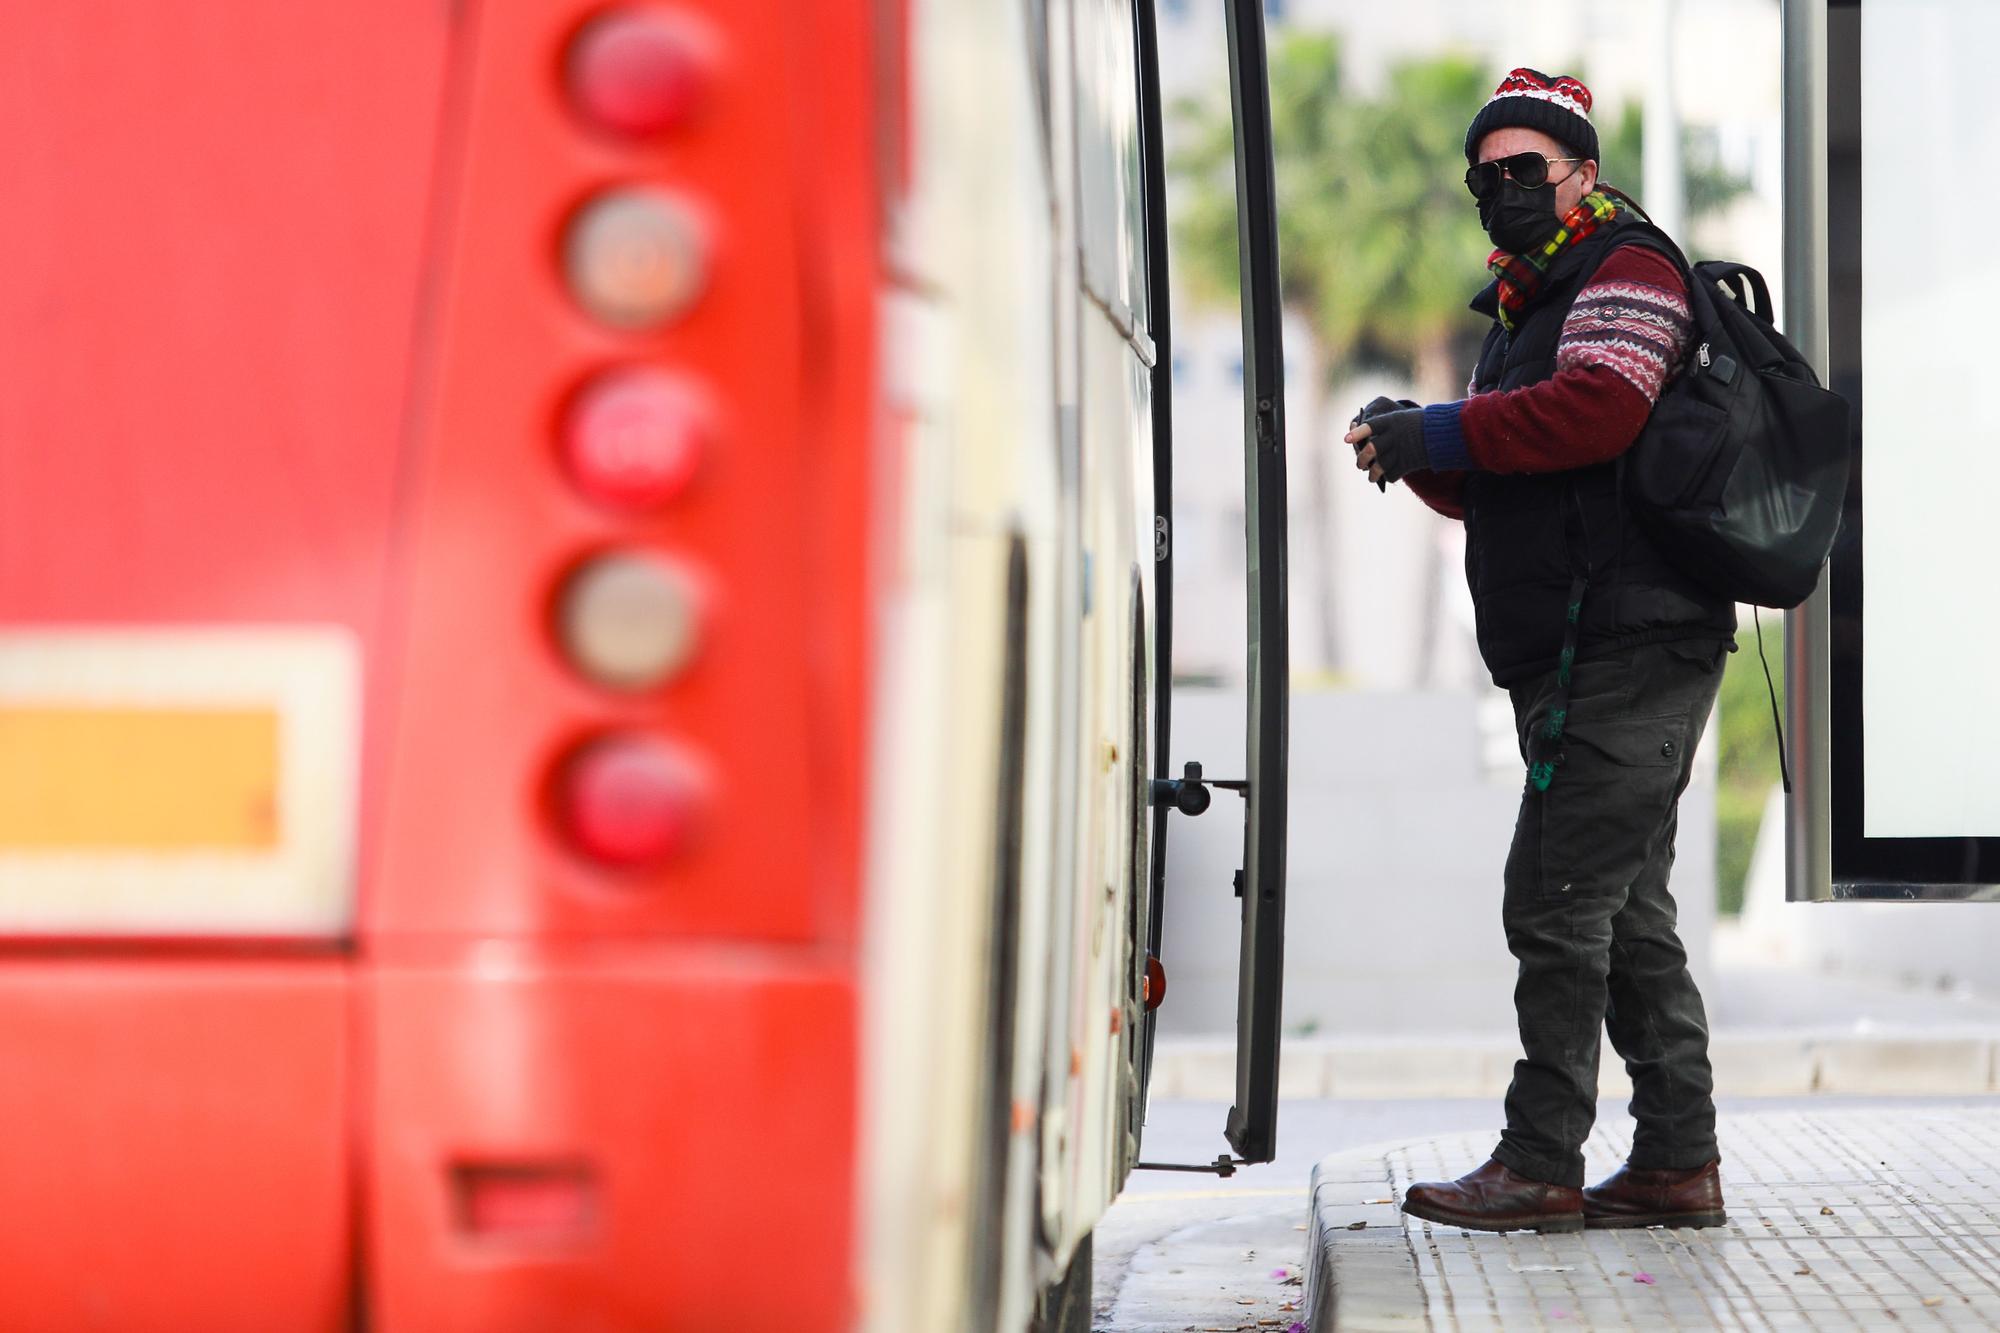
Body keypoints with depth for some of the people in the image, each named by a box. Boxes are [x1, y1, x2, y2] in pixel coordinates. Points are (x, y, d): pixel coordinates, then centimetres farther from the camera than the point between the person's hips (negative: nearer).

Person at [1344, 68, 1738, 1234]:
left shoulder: (1626, 272, -5)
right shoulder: (1528, 306, 24)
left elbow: (1597, 407, -24)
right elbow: (1495, 486, 24)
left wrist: (1442, 434, -18)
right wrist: (1419, 453, 4)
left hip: (1628, 647, -10)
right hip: (1581, 659, 10)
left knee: (1557, 899, -11)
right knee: (1627, 912, 10)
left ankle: (1542, 1166, -10)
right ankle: (1678, 1163, 14)